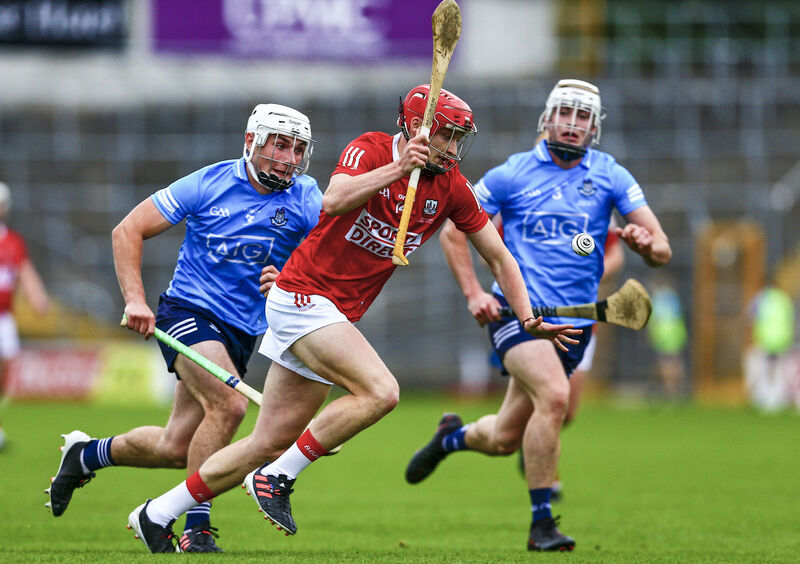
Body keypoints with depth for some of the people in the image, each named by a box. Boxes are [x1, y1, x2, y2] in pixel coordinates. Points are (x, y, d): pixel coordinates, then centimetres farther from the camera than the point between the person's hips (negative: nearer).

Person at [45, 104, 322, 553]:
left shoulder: (306, 199, -4)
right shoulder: (209, 184, -10)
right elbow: (128, 230, -4)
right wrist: (134, 298, -13)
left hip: (242, 331, 4)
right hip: (188, 311, -4)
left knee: (175, 449, 6)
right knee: (229, 404, -29)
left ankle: (86, 454, 35)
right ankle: (197, 528, -20)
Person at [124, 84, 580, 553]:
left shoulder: (450, 187, 3)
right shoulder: (371, 151, -14)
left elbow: (499, 256, 9)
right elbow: (335, 201, -33)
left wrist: (529, 319, -1)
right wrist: (398, 168, -40)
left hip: (338, 316, 7)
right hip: (303, 298, -7)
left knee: (271, 443, 8)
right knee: (380, 391, -25)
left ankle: (157, 515, 18)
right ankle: (277, 478, -13)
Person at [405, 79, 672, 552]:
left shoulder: (609, 176, 4)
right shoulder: (512, 175, -1)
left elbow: (662, 251, 0)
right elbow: (453, 231, 8)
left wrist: (646, 242, -23)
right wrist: (473, 292, -5)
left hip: (575, 322, 3)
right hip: (516, 311, -3)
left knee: (503, 438, 9)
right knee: (554, 394, -30)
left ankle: (453, 436, 46)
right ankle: (541, 523, -20)